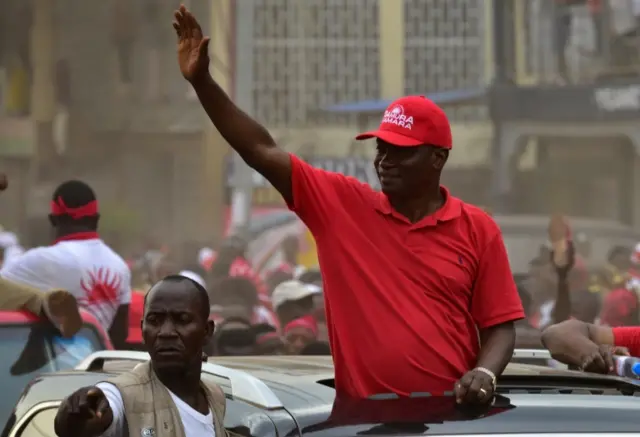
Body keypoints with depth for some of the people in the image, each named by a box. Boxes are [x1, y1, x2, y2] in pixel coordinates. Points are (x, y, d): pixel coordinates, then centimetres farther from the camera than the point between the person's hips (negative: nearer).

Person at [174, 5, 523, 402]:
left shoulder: (478, 229, 3)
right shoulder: (343, 204, 6)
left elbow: (499, 325, 4)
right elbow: (261, 151, 3)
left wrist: (485, 373, -16)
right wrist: (201, 80, -3)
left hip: (452, 413, -1)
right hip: (362, 413, 1)